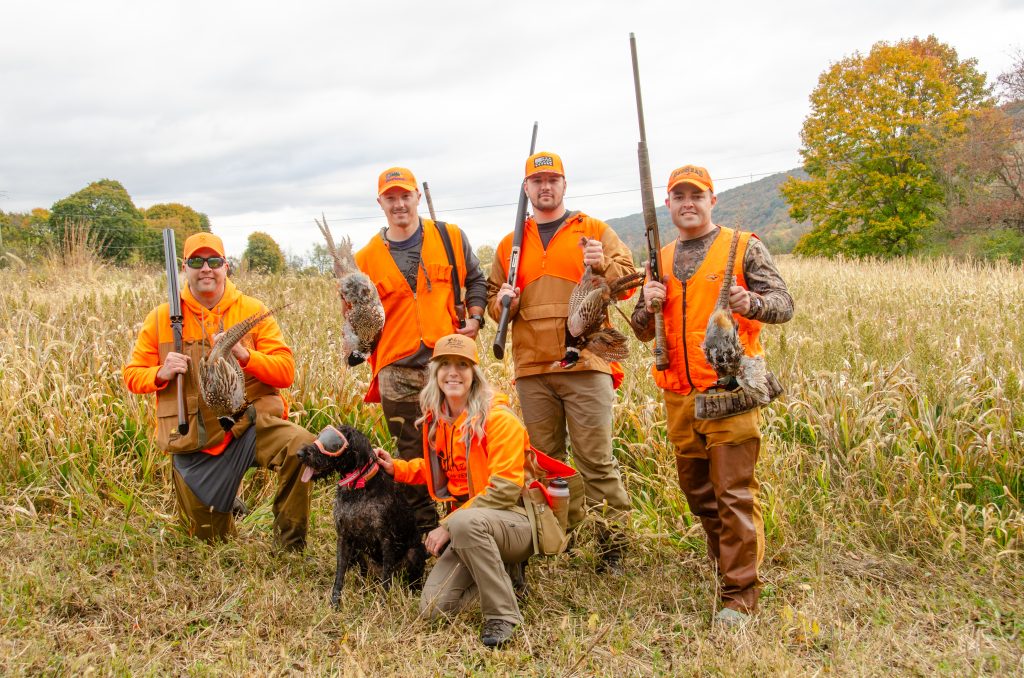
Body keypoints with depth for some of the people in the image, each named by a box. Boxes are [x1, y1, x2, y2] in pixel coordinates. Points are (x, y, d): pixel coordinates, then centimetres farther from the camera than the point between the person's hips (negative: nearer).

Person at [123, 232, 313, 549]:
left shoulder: (252, 311, -1)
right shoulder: (161, 318, 2)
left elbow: (286, 372, -6)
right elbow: (132, 375, 8)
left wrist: (244, 355, -23)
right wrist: (161, 374, -14)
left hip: (249, 424, -1)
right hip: (194, 443, 2)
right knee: (209, 540, 6)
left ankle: (290, 545, -11)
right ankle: (224, 513, 46)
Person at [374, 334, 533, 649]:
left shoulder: (498, 419, -15)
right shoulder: (436, 421, 8)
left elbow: (504, 489, -20)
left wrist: (449, 525, -21)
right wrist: (396, 467, 9)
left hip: (515, 523, -6)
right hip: (467, 531, 7)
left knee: (465, 523, -39)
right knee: (434, 608, -8)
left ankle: (503, 616, -23)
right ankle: (494, 575, 17)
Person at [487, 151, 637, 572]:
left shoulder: (594, 232, 9)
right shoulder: (511, 244, 17)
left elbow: (627, 279, 3)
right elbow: (493, 296, 21)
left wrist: (603, 265, -17)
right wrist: (501, 301, -2)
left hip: (585, 364, -3)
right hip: (532, 369, 4)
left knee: (596, 458, -6)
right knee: (545, 459, 9)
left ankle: (614, 541, 3)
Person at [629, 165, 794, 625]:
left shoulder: (744, 248, 1)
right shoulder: (661, 260, 15)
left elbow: (784, 305, -4)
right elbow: (642, 332, 16)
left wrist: (752, 303, -26)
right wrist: (648, 303, -7)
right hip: (679, 396, 6)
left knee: (735, 493, -6)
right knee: (697, 491, 15)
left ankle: (740, 593, 3)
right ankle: (727, 563, 35)